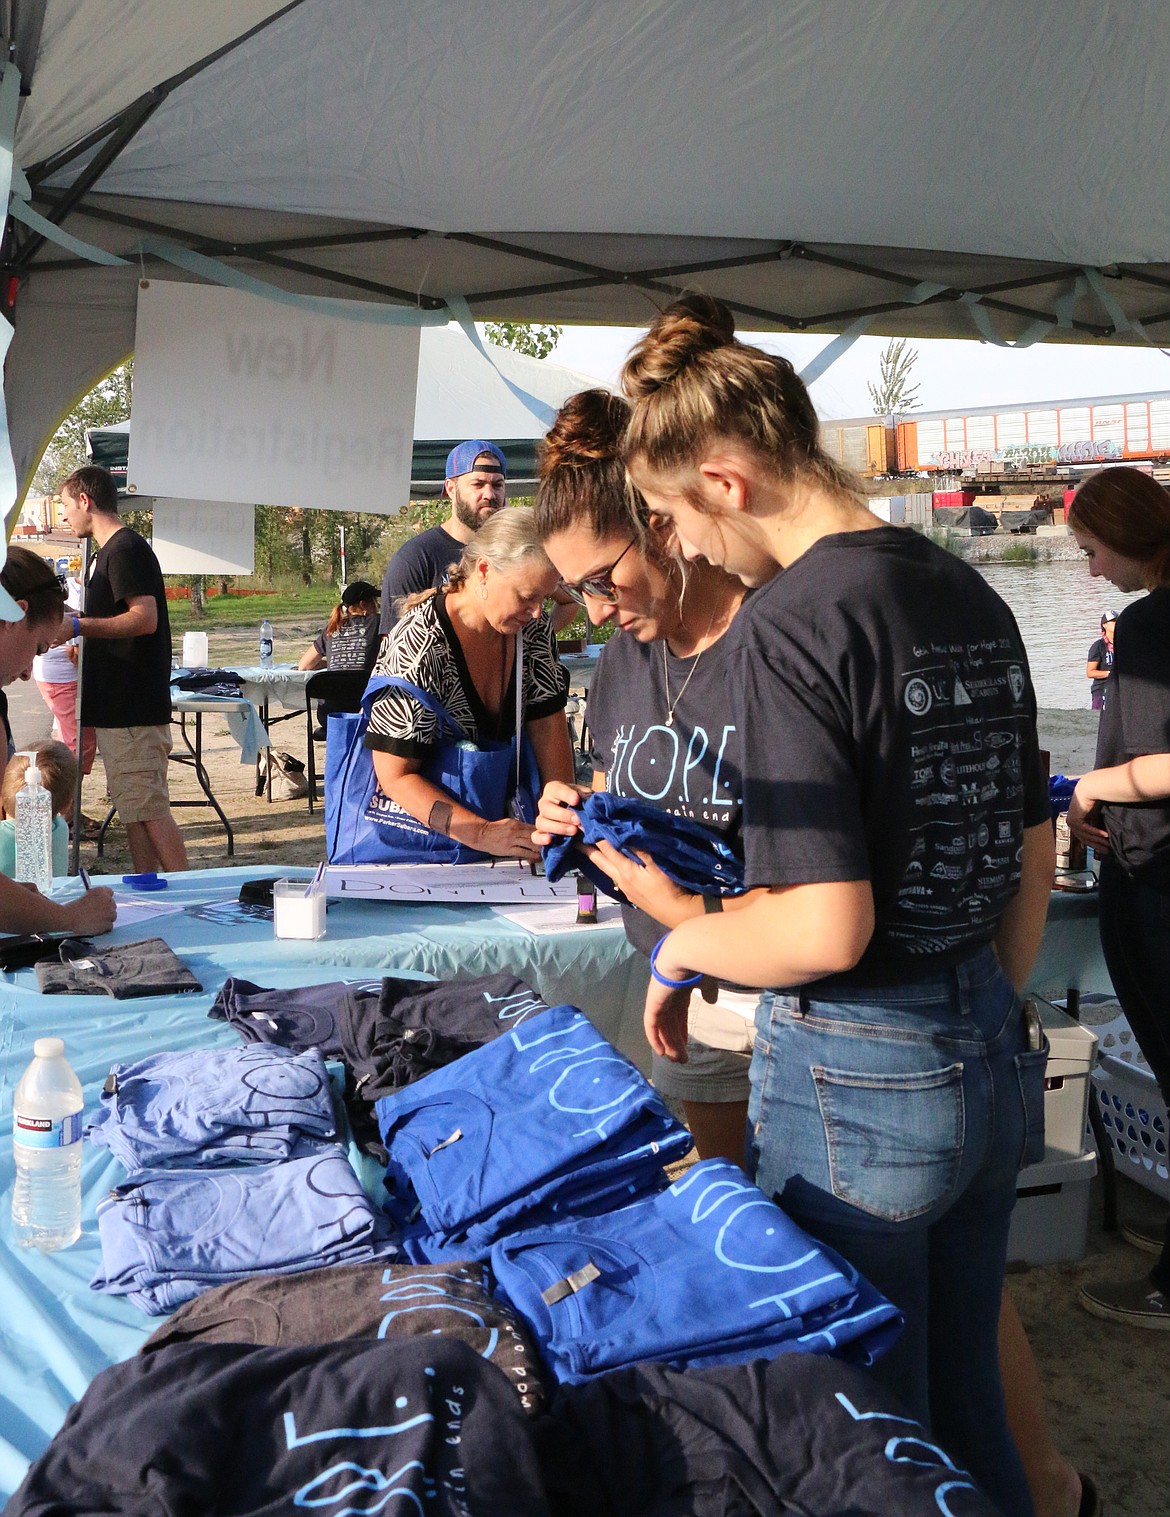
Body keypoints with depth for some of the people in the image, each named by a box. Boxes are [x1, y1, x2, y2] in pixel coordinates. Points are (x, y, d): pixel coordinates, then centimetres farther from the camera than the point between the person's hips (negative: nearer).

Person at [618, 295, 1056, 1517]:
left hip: (857, 1084, -8)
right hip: (993, 1064, 8)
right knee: (965, 1412, 23)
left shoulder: (786, 623, -19)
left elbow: (823, 929, -24)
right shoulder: (971, 599, 5)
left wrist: (681, 948, -6)